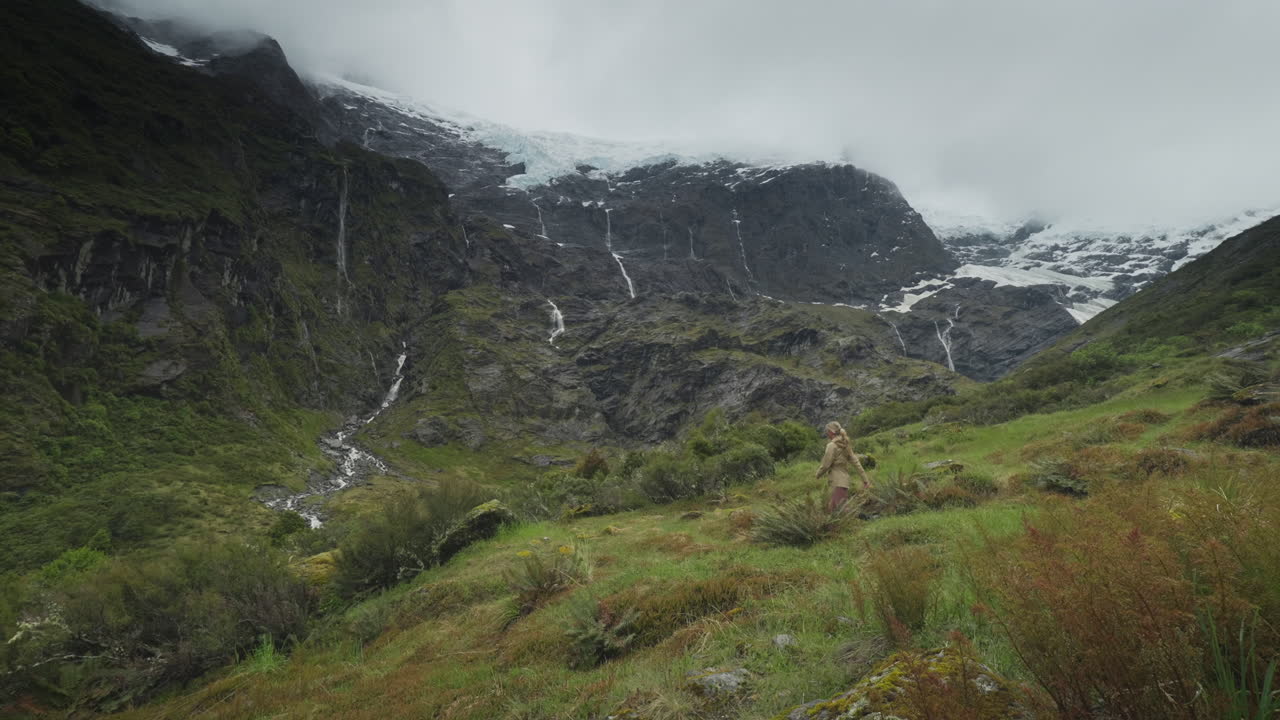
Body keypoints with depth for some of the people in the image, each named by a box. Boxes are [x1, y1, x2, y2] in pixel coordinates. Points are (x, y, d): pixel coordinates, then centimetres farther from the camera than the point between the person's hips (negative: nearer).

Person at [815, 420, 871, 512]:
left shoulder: (832, 445, -12)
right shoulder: (845, 445, 12)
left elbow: (826, 465, -11)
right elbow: (855, 462, 11)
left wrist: (817, 475, 6)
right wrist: (865, 478, 12)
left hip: (837, 482, -9)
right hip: (845, 479, 9)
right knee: (831, 508, 13)